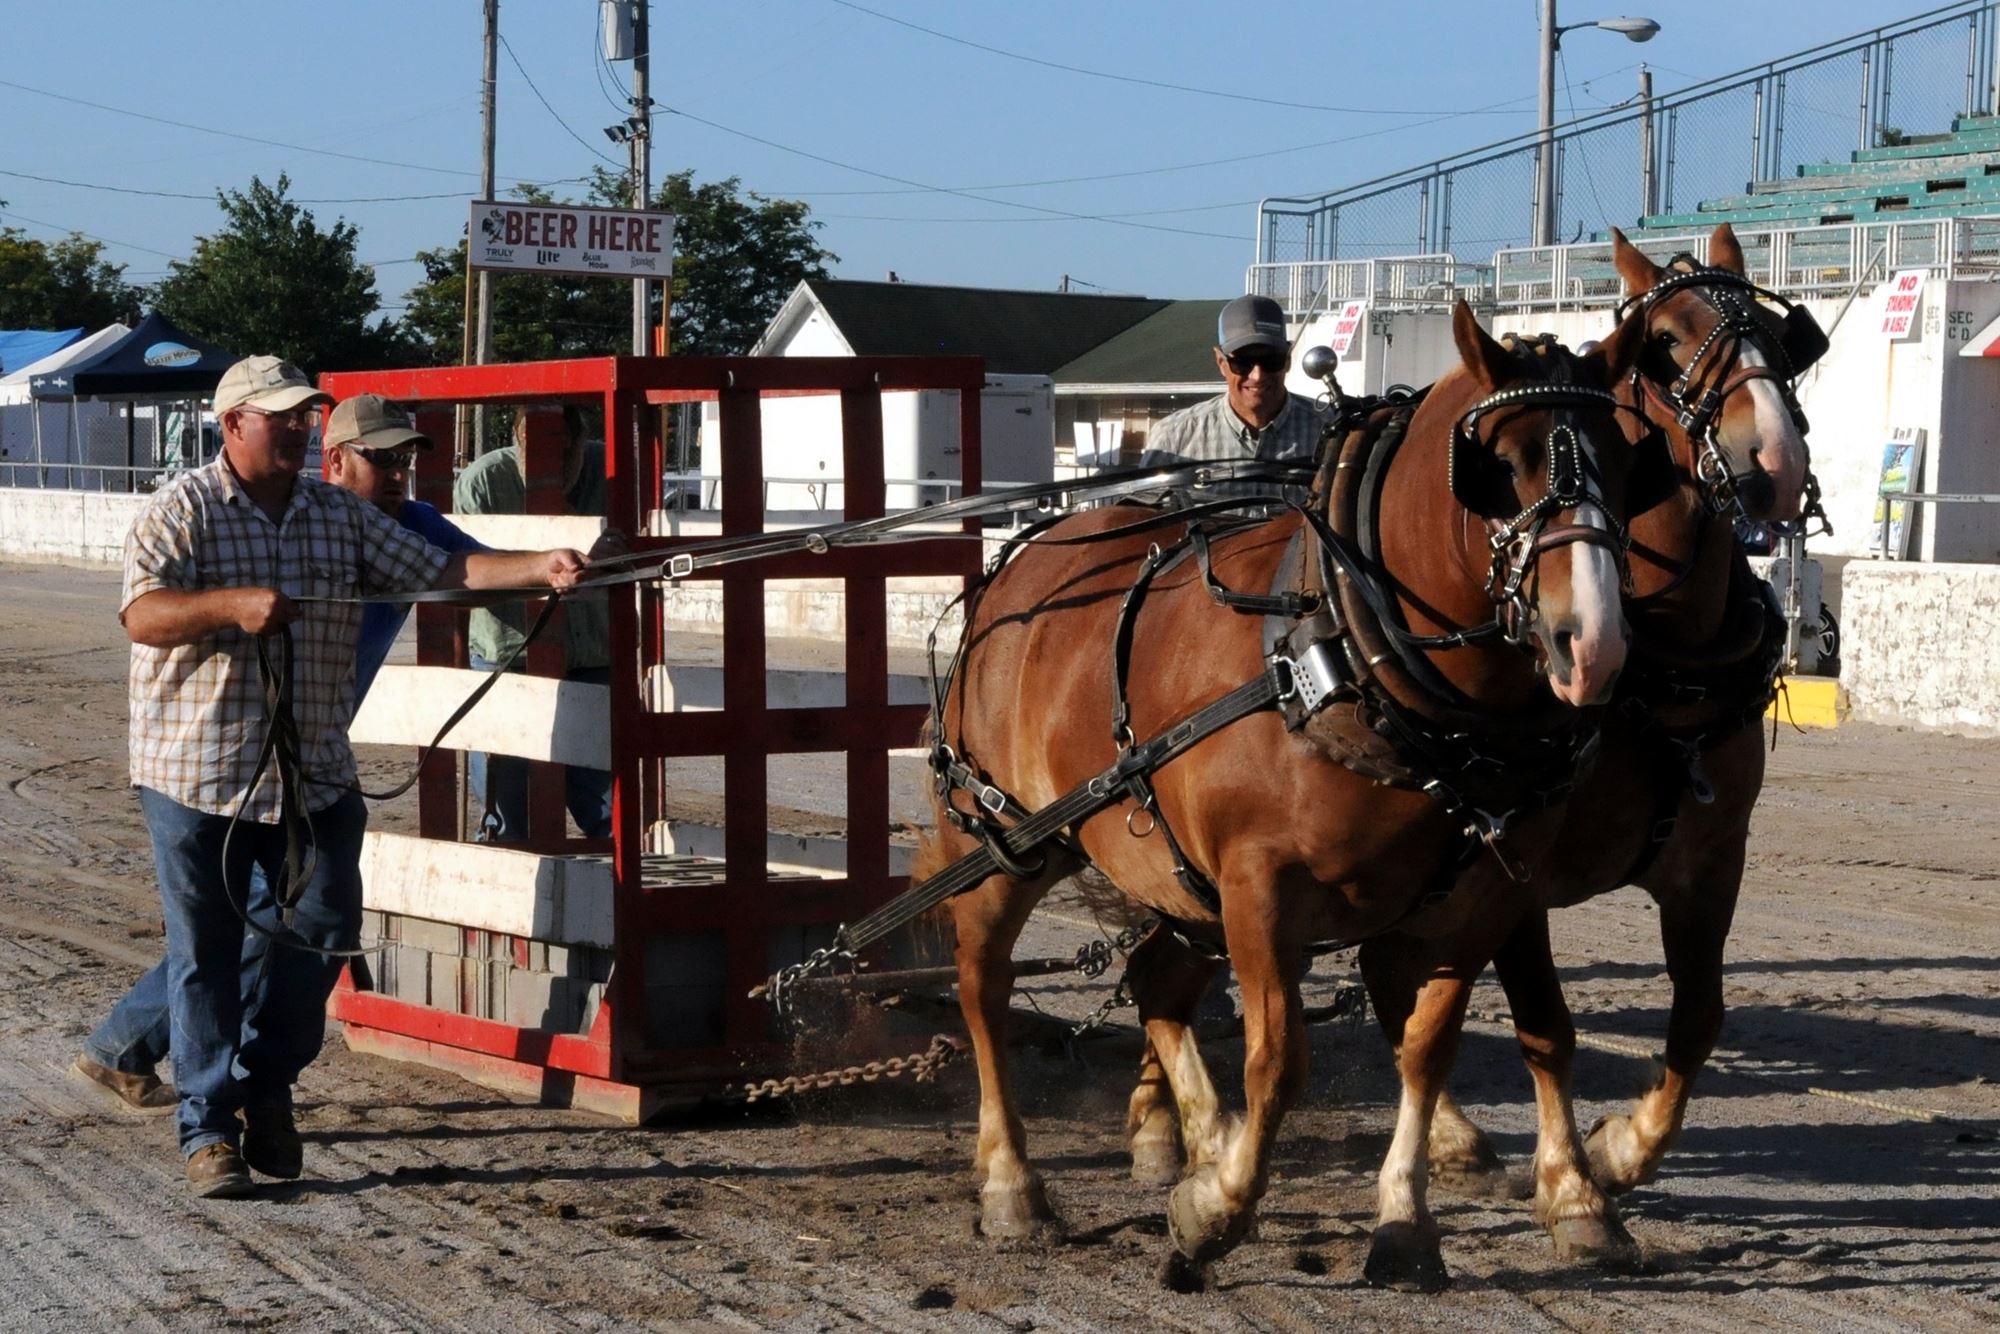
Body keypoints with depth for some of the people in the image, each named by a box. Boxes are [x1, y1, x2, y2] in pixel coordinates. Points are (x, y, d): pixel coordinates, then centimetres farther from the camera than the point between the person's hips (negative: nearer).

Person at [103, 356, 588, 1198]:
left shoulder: (340, 515, 9)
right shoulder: (183, 512, -6)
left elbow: (442, 571, 3)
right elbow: (142, 615, -18)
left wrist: (540, 568, -12)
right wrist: (232, 605, -34)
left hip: (315, 775, 4)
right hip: (199, 774, -4)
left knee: (323, 927, 2)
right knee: (206, 954, 2)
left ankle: (266, 1084, 24)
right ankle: (209, 1128, 11)